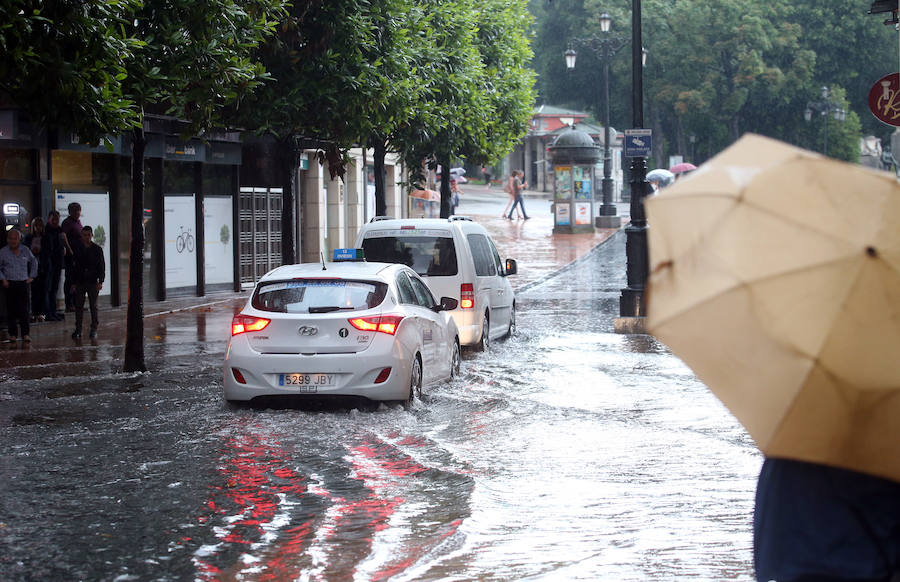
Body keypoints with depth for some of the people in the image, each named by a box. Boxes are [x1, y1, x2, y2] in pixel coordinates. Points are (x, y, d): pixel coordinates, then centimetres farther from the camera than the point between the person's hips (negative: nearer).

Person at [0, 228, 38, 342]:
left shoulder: (25, 250, 8)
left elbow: (34, 262, 23)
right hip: (10, 284, -1)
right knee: (11, 310, 1)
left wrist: (31, 276, 16)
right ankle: (13, 334, 8)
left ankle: (25, 334, -2)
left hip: (23, 283, 1)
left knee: (24, 310, -4)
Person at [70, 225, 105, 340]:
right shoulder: (78, 250, 6)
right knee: (79, 306, 2)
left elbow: (102, 266, 2)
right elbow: (74, 267, 8)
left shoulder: (97, 249, 1)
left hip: (93, 282, -2)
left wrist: (100, 281, -7)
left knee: (93, 306, 2)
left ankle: (94, 329, 8)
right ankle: (78, 329, 8)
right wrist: (73, 283, 3)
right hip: (80, 283, 2)